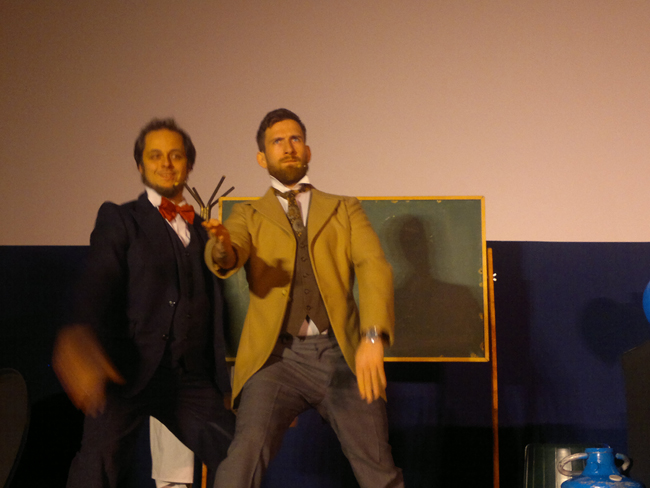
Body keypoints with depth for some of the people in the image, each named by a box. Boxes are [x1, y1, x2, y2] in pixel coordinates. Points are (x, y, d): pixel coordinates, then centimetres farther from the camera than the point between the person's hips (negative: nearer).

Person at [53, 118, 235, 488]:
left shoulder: (205, 231, 21)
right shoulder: (119, 219, 8)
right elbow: (100, 281, -10)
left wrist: (224, 385, 17)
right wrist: (80, 335, -31)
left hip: (190, 378, 4)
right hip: (129, 372, -4)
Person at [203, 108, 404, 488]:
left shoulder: (346, 210, 17)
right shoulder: (249, 216, 16)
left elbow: (374, 267, 2)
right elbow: (226, 259, -5)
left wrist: (373, 337, -16)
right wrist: (222, 246, -32)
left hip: (342, 355, 1)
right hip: (277, 355, -1)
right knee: (246, 455, -24)